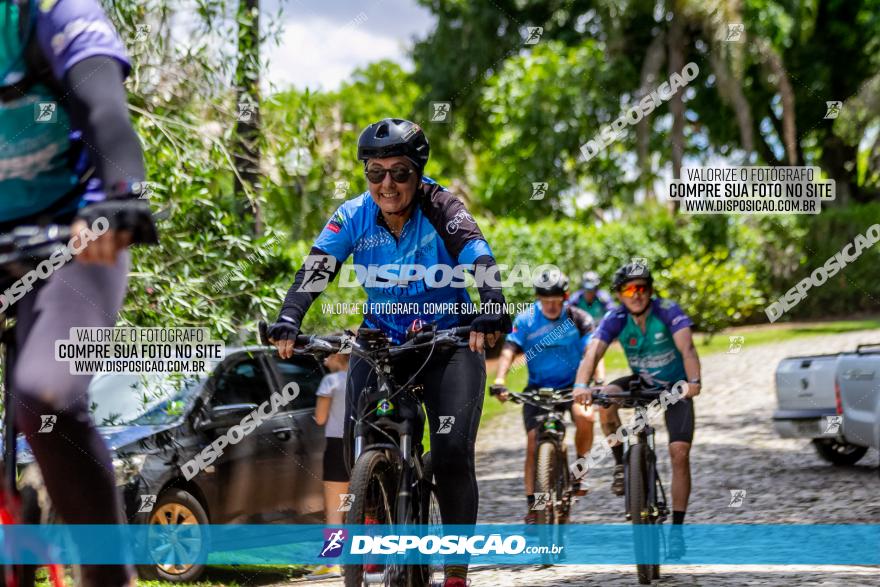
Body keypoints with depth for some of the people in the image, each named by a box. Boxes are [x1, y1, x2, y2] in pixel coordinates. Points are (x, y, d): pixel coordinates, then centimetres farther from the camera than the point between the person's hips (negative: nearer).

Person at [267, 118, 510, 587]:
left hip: (449, 341, -2)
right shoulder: (354, 216, -7)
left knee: (453, 453, -17)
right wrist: (287, 321, -36)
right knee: (359, 441, -17)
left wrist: (492, 313, -48)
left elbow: (480, 259, -29)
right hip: (382, 340, 3)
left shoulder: (440, 207, -15)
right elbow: (315, 269, -18)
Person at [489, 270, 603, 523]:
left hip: (572, 385, -1)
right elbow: (509, 350, -20)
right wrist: (499, 381, -37)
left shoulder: (578, 319, -10)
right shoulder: (526, 319, -10)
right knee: (533, 442, -12)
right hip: (538, 388, 1)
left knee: (584, 416, -31)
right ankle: (532, 505, -4)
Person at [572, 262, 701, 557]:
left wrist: (693, 381, -55)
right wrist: (581, 385, -50)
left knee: (680, 453, -16)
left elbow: (687, 348, -37)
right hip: (641, 383, 3)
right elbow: (592, 352, -31)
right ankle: (622, 465, -8)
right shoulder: (615, 319, -17)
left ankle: (677, 529, -9)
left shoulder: (668, 311, -24)